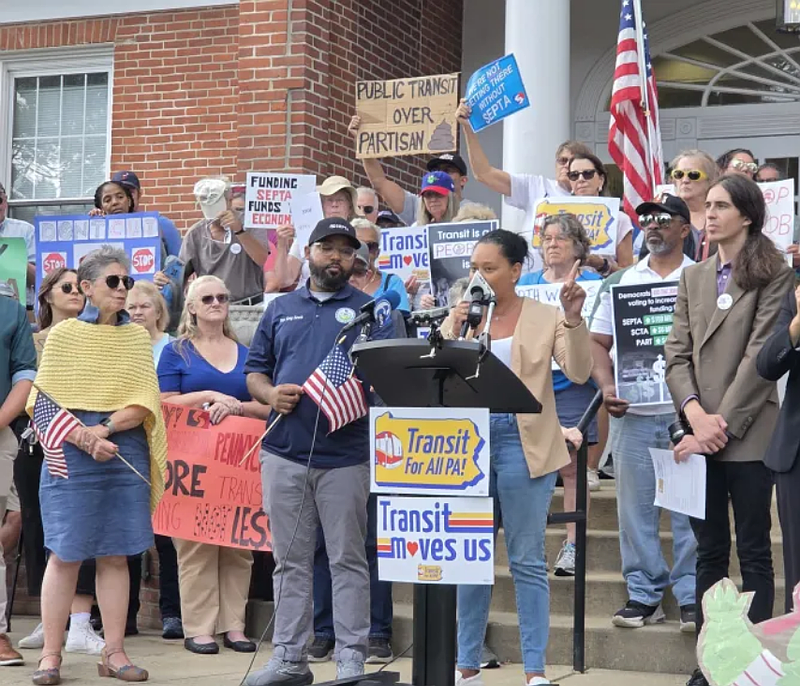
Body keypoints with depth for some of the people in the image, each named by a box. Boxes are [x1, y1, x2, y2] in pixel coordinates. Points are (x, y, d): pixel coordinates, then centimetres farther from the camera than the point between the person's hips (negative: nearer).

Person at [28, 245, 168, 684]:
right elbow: (44, 404, -3)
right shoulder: (63, 335, 3)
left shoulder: (137, 337, 10)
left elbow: (145, 402, 1)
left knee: (115, 555, 5)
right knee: (64, 554, -3)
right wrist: (84, 440, -16)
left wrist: (104, 428, -16)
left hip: (125, 455, 2)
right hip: (70, 455, -2)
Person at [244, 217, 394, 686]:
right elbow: (255, 370, 16)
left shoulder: (369, 310, 6)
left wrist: (362, 393, -22)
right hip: (285, 452, 3)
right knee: (291, 562, 8)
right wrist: (269, 393, -5)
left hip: (345, 456, -3)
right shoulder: (281, 310, 15)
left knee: (348, 562, 1)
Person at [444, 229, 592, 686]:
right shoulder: (459, 317, 8)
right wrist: (454, 333, -13)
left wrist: (574, 320, -21)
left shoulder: (545, 318, 1)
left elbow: (579, 373, -9)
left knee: (528, 561, 1)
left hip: (524, 444, -3)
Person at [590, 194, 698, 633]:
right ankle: (644, 595, 14)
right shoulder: (622, 281, 12)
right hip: (633, 414, 3)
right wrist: (606, 387, -3)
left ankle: (692, 597, 7)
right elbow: (598, 341, 13)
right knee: (635, 506, 5)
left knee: (690, 508, -1)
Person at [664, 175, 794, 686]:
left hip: (748, 434, -5)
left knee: (754, 552, 2)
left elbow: (760, 356, -10)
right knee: (710, 550, 10)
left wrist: (721, 425, -15)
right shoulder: (694, 277, 14)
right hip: (698, 435, 5)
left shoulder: (775, 276, -3)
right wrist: (695, 413, -9)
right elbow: (677, 354, 8)